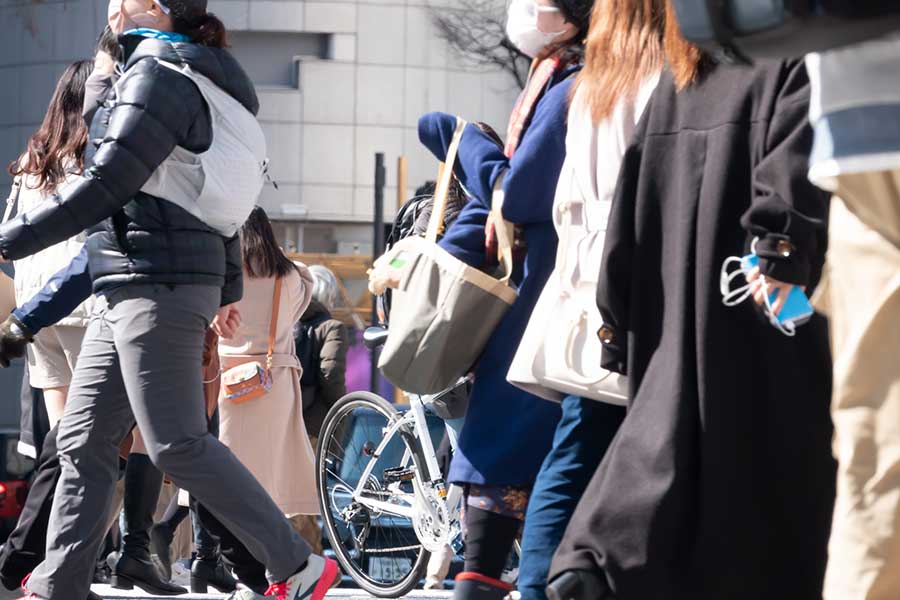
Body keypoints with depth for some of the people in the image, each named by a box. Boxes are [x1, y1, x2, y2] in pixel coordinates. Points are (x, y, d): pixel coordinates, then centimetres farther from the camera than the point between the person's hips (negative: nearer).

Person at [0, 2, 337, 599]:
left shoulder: (158, 75, -11)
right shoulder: (194, 79, 20)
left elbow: (106, 186, -18)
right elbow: (215, 194, 26)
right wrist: (228, 289, 34)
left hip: (157, 282, -10)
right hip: (130, 287, 10)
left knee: (178, 445, -11)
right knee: (83, 441, 6)